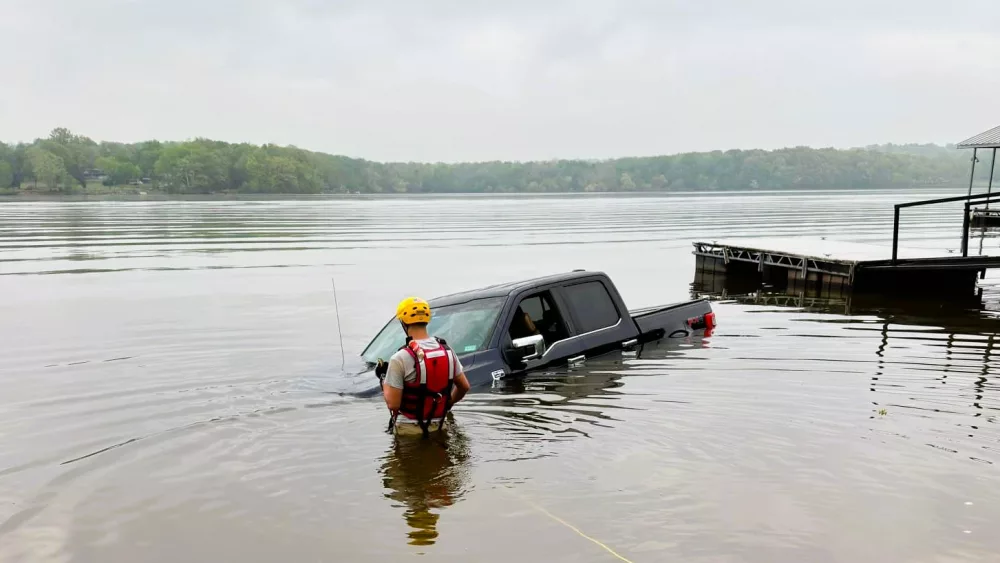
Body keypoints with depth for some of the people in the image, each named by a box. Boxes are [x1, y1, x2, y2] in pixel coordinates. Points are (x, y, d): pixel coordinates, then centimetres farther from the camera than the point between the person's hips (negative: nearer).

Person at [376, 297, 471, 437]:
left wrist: (384, 379, 0)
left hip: (410, 429, -5)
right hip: (439, 426, 6)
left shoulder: (400, 358, -18)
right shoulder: (447, 351, 1)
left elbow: (393, 404, -17)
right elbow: (464, 386, 9)